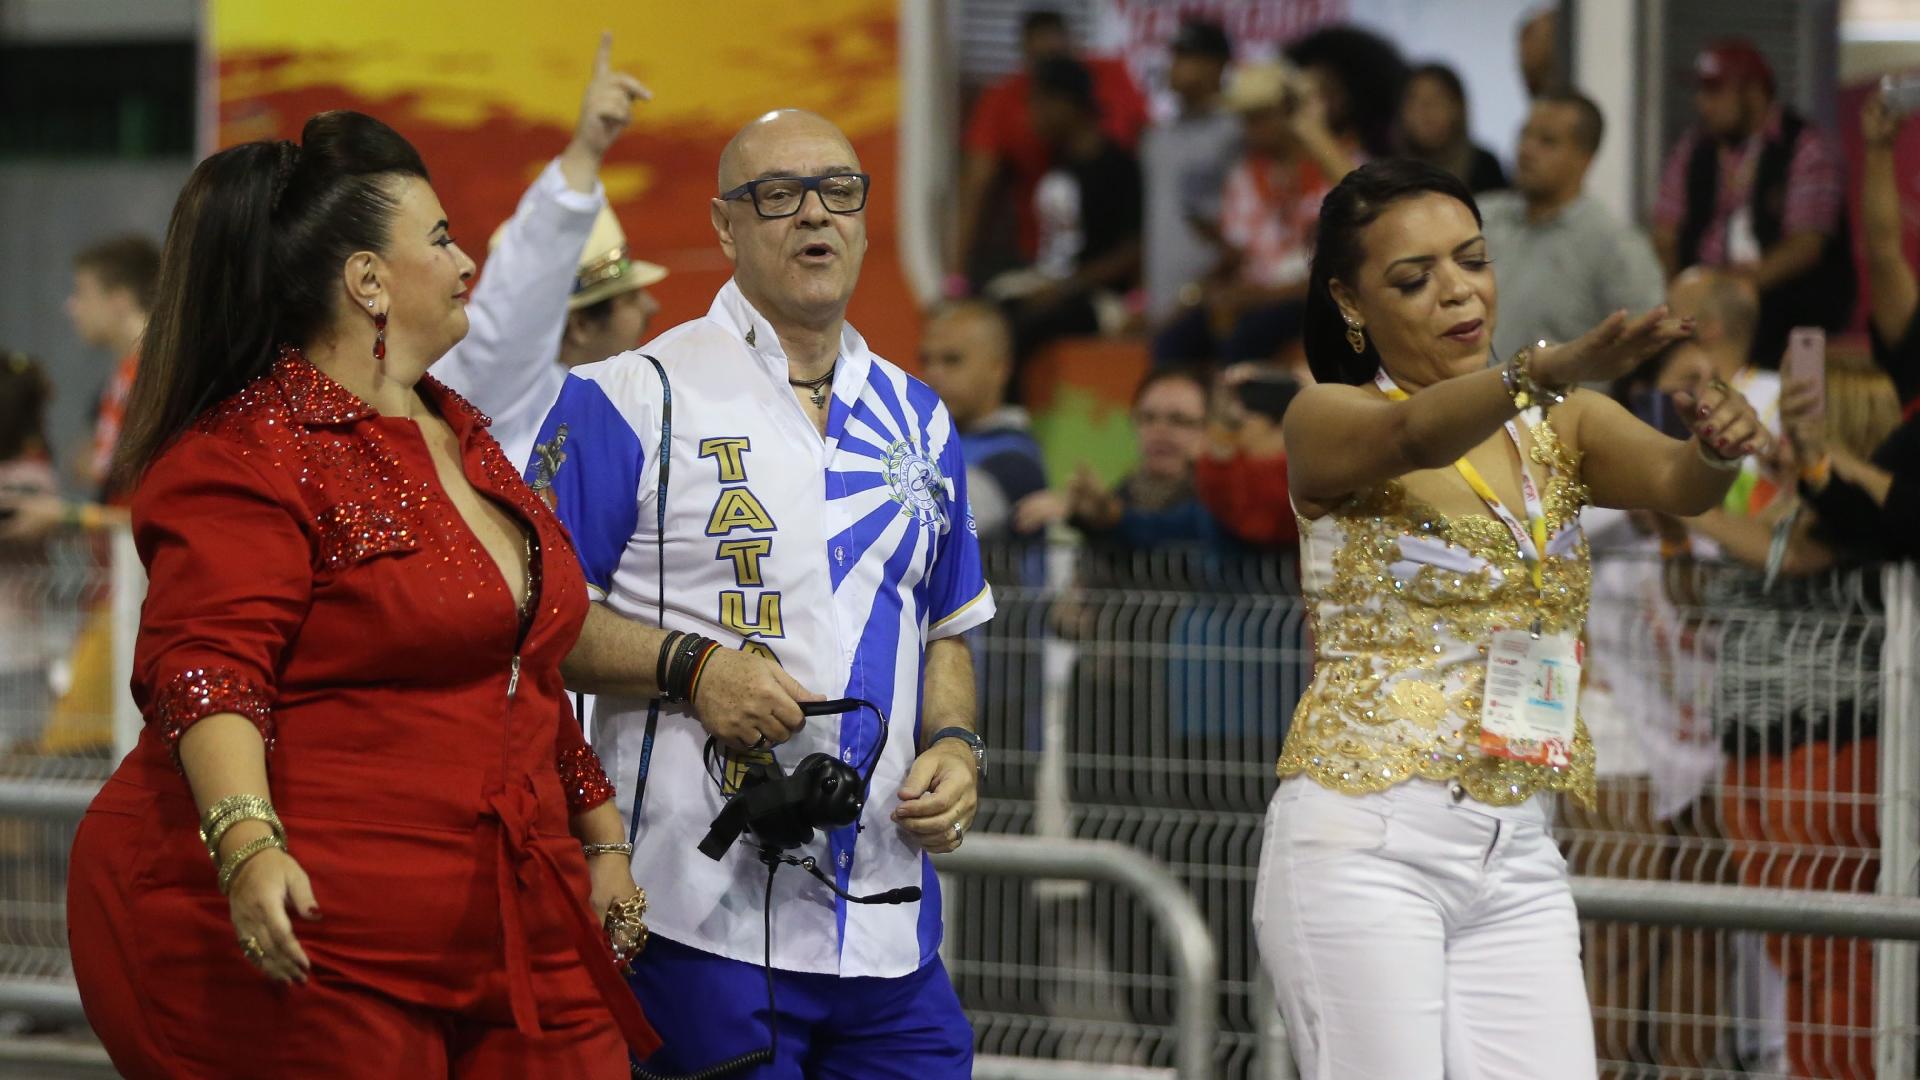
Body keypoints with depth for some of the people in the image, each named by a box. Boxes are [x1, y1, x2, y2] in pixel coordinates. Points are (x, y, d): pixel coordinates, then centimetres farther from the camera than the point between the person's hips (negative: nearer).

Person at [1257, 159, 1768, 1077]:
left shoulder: (1560, 427, 11)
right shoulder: (1327, 419, -3)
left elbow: (1673, 480, -9)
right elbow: (1413, 435, -26)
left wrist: (1716, 448, -34)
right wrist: (1553, 367, -45)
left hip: (1519, 860, 5)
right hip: (1366, 840, -5)